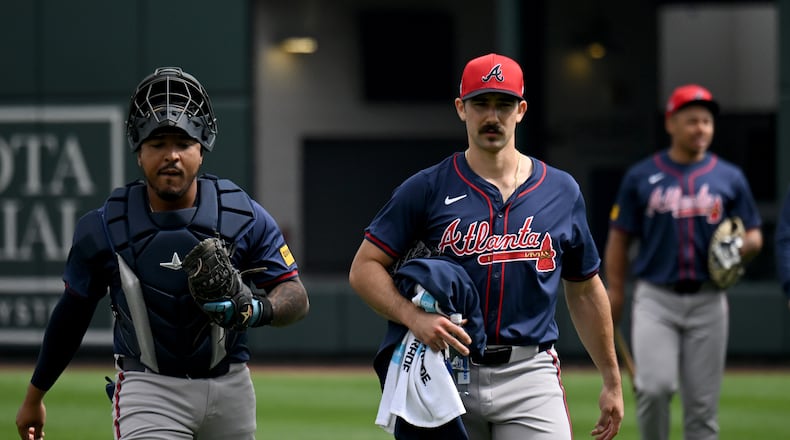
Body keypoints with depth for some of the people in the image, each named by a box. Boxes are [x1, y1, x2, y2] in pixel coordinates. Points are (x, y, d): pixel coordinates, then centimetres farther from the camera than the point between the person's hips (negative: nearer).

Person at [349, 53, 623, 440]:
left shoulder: (561, 191, 9)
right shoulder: (426, 189, 2)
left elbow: (584, 292, 17)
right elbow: (364, 267, 0)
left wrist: (612, 382, 16)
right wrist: (414, 317, -18)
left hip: (530, 378, 0)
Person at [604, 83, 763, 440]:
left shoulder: (729, 178, 9)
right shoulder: (641, 176, 5)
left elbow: (754, 237, 13)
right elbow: (619, 239, 7)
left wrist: (742, 247, -10)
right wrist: (615, 296, -2)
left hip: (707, 300, 2)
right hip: (656, 299, -2)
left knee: (703, 404, 3)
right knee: (656, 386, -19)